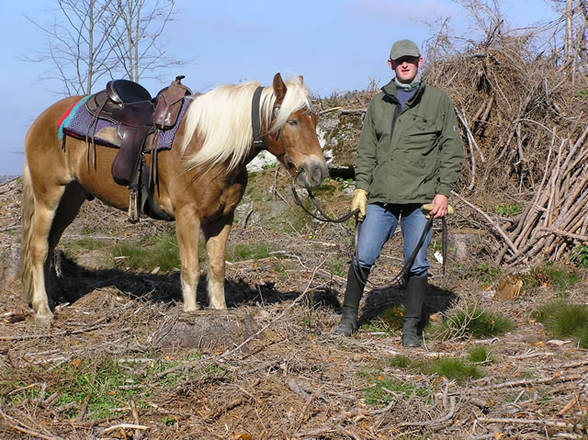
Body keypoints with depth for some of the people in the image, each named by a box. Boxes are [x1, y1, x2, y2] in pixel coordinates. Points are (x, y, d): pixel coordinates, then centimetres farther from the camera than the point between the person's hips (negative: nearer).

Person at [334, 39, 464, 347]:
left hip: (420, 199, -2)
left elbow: (452, 151, 2)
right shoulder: (378, 103, 12)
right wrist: (361, 187, 5)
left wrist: (443, 192, -5)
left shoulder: (438, 101, 4)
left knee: (416, 264, 1)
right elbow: (366, 151, 15)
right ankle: (348, 316, 16)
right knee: (363, 258, 0)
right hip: (380, 198, 2)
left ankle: (412, 327, 12)